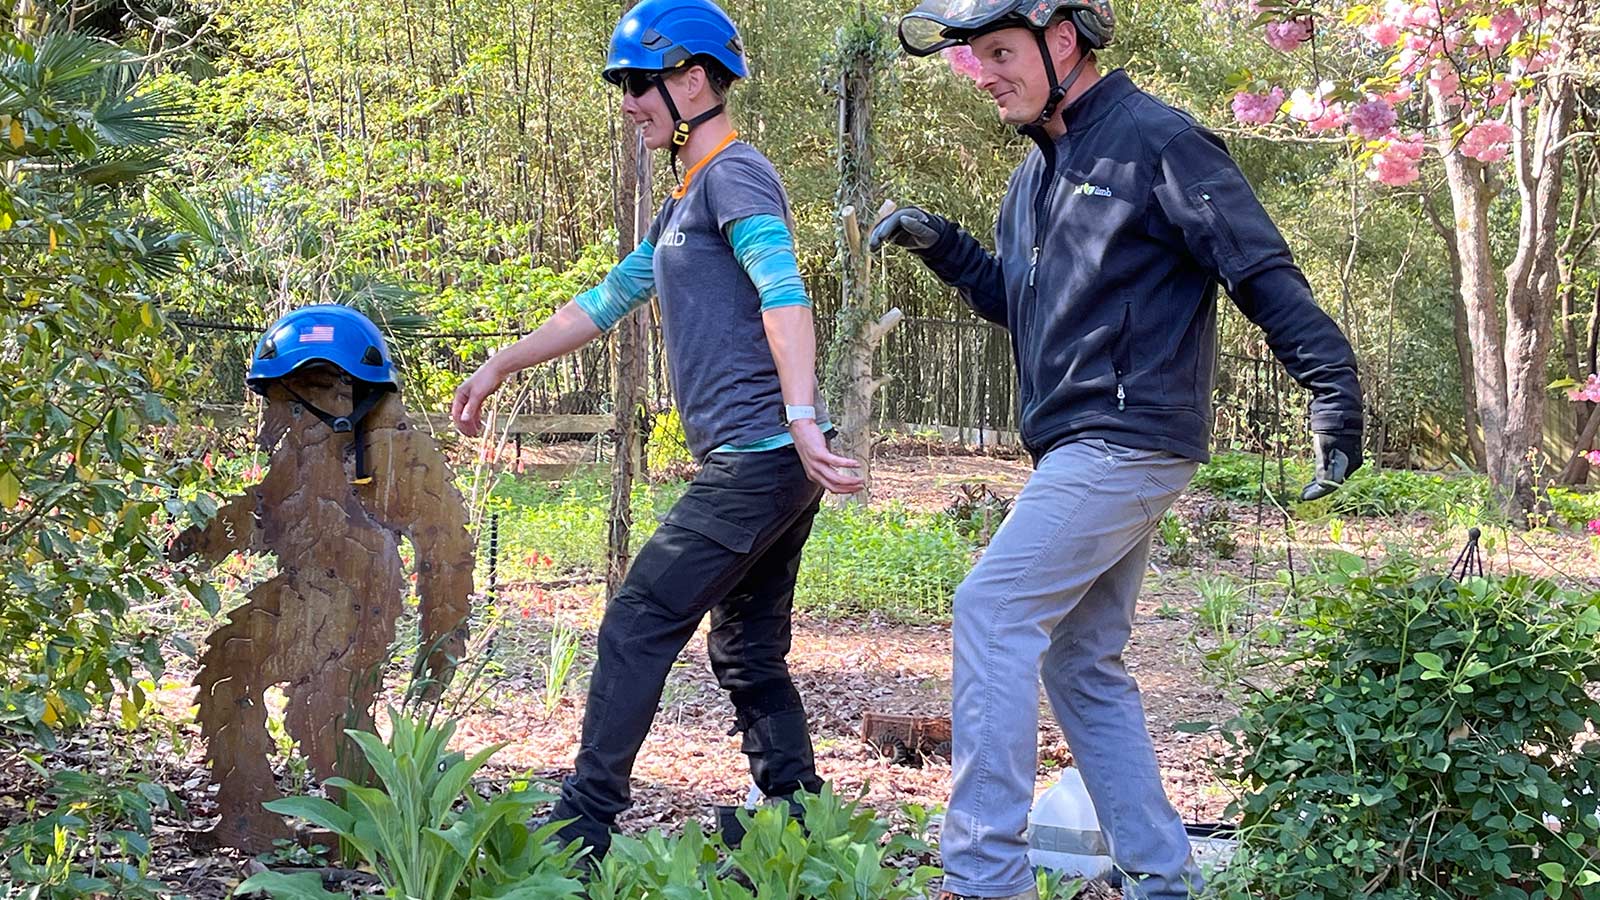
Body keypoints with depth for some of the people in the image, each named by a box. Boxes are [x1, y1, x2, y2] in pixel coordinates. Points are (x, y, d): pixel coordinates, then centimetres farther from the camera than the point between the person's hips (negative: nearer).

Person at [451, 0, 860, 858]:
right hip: (771, 467, 10)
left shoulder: (735, 175, -8)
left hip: (759, 459, -10)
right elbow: (608, 298, 29)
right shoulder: (684, 203, 22)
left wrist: (800, 418, -36)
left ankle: (580, 829, -1)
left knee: (637, 627, -6)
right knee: (747, 656, 13)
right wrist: (500, 366, 29)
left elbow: (784, 295, -23)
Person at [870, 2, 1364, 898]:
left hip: (1130, 439, -10)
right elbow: (1017, 301, 26)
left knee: (992, 610, -16)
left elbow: (1263, 271, -14)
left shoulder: (1158, 142, -10)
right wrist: (939, 243, 11)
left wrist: (1335, 389, -21)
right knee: (1082, 662, 12)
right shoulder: (1039, 170, 17)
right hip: (1081, 449, 10)